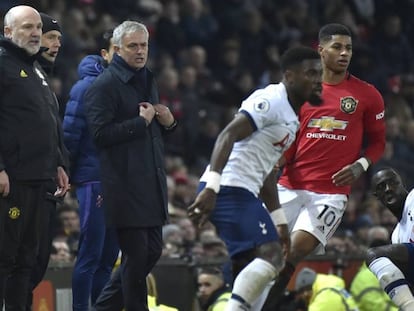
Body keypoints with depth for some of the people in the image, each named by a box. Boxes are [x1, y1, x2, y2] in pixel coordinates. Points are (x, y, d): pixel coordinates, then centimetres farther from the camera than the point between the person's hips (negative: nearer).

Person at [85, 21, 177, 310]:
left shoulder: (148, 80, 18)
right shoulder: (105, 85, -10)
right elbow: (100, 133, -18)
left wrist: (168, 122, 6)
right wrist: (141, 122, -17)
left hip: (152, 181, 9)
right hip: (126, 185, -9)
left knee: (153, 250, 10)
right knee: (136, 254, -5)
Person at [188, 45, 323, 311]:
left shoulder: (291, 118, 22)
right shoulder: (270, 100, -10)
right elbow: (228, 135, -21)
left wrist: (279, 220, 28)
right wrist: (211, 186, -31)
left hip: (241, 193, 10)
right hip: (231, 189, -10)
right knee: (271, 256, -19)